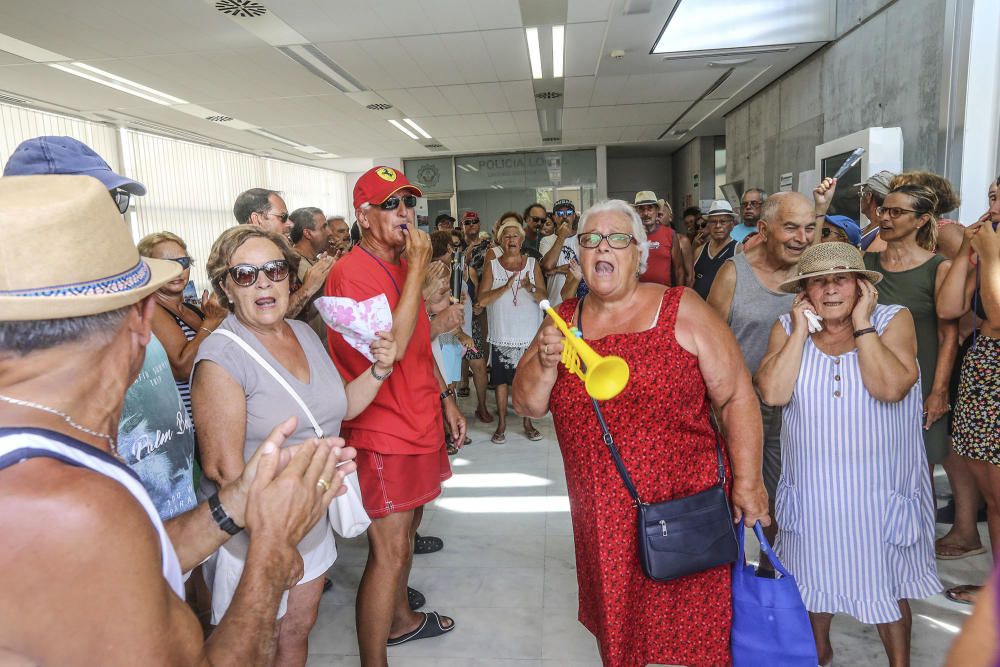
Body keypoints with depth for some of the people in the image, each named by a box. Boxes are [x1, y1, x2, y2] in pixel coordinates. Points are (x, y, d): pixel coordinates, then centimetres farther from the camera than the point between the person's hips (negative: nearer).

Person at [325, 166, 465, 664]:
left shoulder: (403, 266, 11)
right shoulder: (352, 272, -18)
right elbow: (393, 345, -28)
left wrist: (445, 399, 15)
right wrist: (418, 268, -24)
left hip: (420, 424, 9)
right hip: (383, 434, -9)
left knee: (407, 528, 23)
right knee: (388, 552, -2)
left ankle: (401, 619, 43)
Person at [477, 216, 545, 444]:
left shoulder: (533, 264, 5)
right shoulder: (491, 266, 2)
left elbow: (543, 297, -2)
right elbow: (481, 300, -9)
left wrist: (529, 287, -23)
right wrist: (505, 287, -21)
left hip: (529, 333, 1)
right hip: (502, 335, -1)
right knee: (501, 380, 5)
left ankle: (527, 423, 20)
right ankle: (501, 425, 17)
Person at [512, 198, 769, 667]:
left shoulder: (681, 312, -7)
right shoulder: (562, 321, 4)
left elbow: (736, 396, -7)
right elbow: (527, 404, 3)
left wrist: (747, 482, -8)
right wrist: (545, 362, -16)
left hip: (685, 508, -3)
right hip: (603, 520, 3)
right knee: (617, 628, 20)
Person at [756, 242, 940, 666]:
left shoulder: (893, 320, -9)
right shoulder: (787, 327, -6)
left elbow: (890, 388, -26)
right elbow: (773, 393, -20)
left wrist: (862, 324, -21)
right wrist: (801, 329, -17)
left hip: (879, 488, -2)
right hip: (812, 485, 2)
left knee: (886, 583, 13)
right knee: (814, 575, 19)